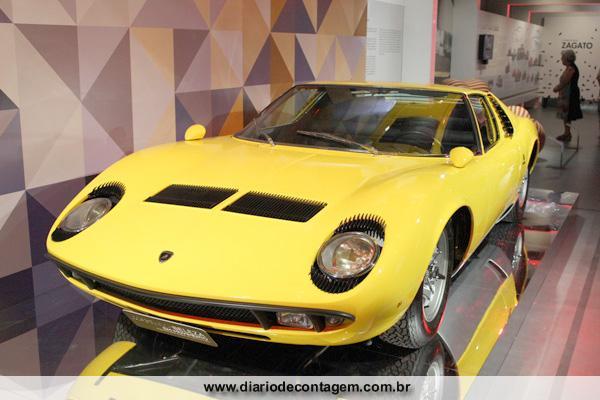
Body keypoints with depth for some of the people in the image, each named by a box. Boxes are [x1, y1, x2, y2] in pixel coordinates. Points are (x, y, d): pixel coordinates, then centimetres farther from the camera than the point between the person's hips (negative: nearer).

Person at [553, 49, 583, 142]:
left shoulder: (570, 68, -19)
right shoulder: (569, 68, 13)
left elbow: (564, 82, -21)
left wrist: (557, 88, -7)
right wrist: (558, 87, 4)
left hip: (569, 95, -10)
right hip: (566, 94, 10)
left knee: (566, 114, -4)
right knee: (566, 114, 15)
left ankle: (567, 134, 1)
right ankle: (567, 133, 23)